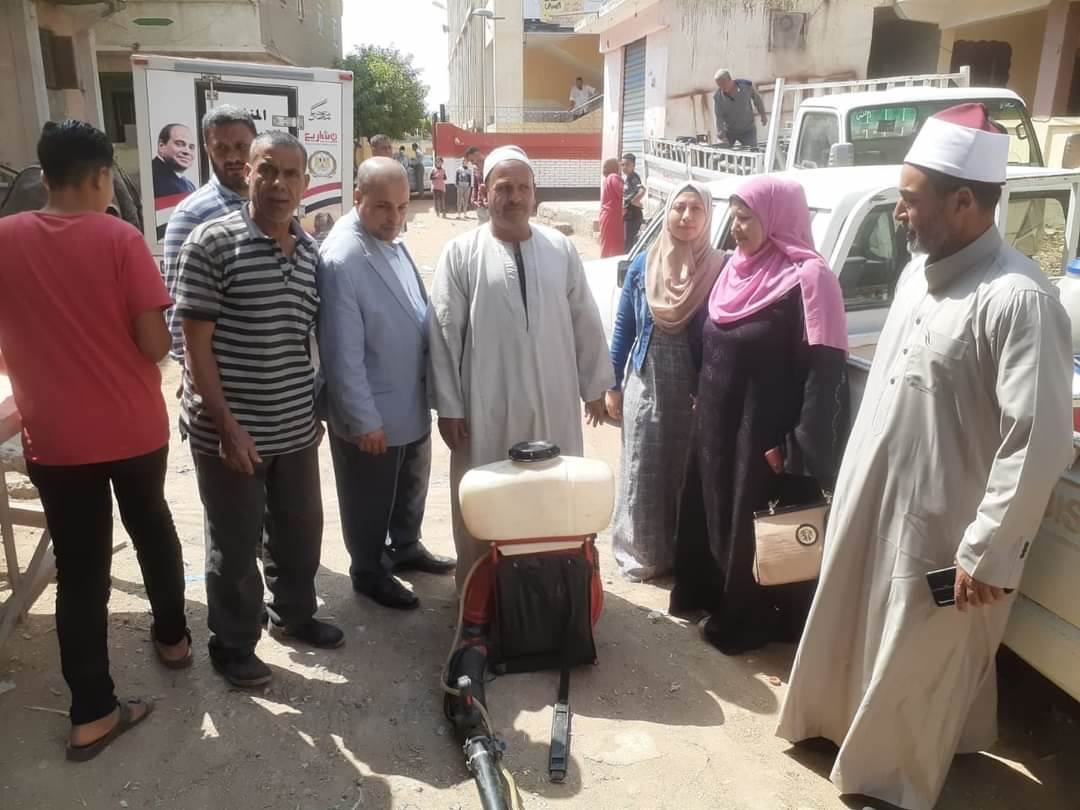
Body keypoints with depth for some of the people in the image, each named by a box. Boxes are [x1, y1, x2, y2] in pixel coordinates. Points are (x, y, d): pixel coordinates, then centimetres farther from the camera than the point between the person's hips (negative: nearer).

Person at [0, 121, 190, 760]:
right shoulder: (120, 238, -11)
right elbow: (156, 344, -15)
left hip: (54, 438, 1)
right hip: (135, 428, -1)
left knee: (80, 570, 8)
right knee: (152, 529, 24)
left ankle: (92, 714, 15)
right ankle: (173, 636, 41)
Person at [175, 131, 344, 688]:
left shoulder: (311, 251, 5)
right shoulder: (211, 242, -12)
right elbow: (196, 343, -13)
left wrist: (317, 408, 14)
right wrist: (226, 424, -17)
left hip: (296, 427, 6)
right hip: (230, 431, -5)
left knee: (300, 529, 19)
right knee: (236, 543, 9)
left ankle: (293, 615, 43)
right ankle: (232, 645, 30)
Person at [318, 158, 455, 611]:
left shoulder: (392, 242, 3)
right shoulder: (341, 259, -24)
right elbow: (342, 354, -23)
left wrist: (430, 389, 12)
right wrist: (364, 419, -19)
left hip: (412, 403, 8)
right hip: (371, 413, -8)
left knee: (411, 486, 25)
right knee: (370, 500, 13)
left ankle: (406, 547, 48)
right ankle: (368, 573, 34)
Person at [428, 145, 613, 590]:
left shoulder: (561, 249, 2)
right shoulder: (460, 253, -5)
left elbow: (585, 321, 8)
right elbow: (444, 333, -5)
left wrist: (595, 385, 10)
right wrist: (448, 405, -5)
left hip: (554, 402, 2)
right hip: (486, 406, -2)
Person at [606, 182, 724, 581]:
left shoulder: (718, 269, -5)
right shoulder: (643, 265, 1)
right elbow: (624, 327, 6)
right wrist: (613, 386, 4)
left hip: (696, 388, -1)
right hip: (646, 384, 2)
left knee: (686, 470, 8)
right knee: (641, 469, 7)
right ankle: (639, 553, 22)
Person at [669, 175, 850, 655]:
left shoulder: (807, 279, -17)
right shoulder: (737, 269, 7)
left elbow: (825, 372, -20)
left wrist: (797, 448, -21)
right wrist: (703, 410, 14)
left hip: (765, 435, -7)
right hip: (718, 424, 7)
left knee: (757, 529, 7)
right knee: (716, 512, 20)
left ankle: (749, 620, 27)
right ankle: (713, 593, 41)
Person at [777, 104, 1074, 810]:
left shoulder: (1016, 298, -23)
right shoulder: (920, 270, 4)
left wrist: (989, 553, -20)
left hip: (940, 528, -7)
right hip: (875, 500, 8)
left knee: (914, 667, 13)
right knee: (855, 630, 24)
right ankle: (842, 720, 49)